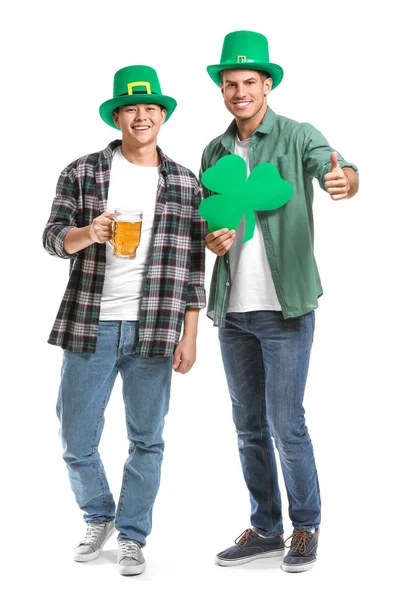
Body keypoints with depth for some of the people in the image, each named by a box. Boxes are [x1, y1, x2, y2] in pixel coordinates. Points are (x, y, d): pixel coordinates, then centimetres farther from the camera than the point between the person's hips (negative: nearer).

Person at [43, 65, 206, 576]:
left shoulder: (185, 185, 7)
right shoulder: (82, 173, 5)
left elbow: (192, 266, 6)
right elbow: (53, 237, 1)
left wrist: (188, 336, 2)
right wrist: (87, 233, -22)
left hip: (154, 331, 0)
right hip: (90, 326, 0)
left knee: (146, 440, 7)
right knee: (76, 440, 5)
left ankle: (132, 537, 24)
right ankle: (99, 518, 31)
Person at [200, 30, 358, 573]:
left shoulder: (298, 137, -4)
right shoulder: (214, 152, 11)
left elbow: (339, 170, -22)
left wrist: (343, 180, -45)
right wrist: (212, 240, -4)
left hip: (285, 305, -5)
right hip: (233, 309, 5)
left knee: (285, 425, -4)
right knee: (249, 426, 12)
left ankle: (306, 527, 16)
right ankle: (265, 528, 26)